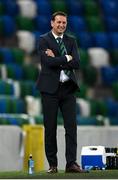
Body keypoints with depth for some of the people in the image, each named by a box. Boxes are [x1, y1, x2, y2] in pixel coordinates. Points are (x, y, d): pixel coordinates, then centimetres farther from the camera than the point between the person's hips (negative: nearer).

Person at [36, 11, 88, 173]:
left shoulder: (71, 41, 12)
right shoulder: (43, 40, 0)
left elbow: (76, 63, -2)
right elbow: (49, 61, -16)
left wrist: (57, 59, -9)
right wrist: (67, 58, -7)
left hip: (68, 88, 3)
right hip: (50, 88, -3)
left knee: (71, 126, -4)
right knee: (50, 128, 1)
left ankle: (71, 163, -4)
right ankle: (52, 164, 8)